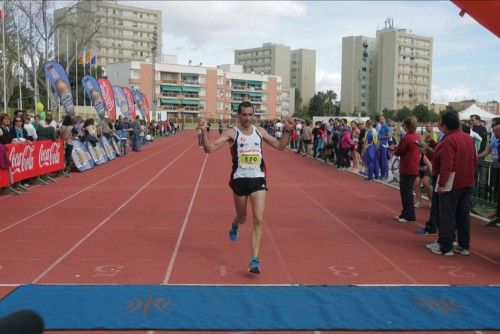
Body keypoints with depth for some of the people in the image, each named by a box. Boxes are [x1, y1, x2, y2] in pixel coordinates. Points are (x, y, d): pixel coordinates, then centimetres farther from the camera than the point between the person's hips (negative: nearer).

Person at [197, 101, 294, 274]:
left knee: (258, 220, -9)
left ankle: (255, 260, -4)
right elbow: (209, 148, -12)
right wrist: (204, 131, -27)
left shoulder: (260, 131, 7)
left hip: (258, 180, 2)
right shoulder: (232, 133, -5)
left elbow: (280, 145, 16)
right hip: (239, 180, -1)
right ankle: (235, 225, 55)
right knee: (242, 218, 16)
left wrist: (287, 131, 2)